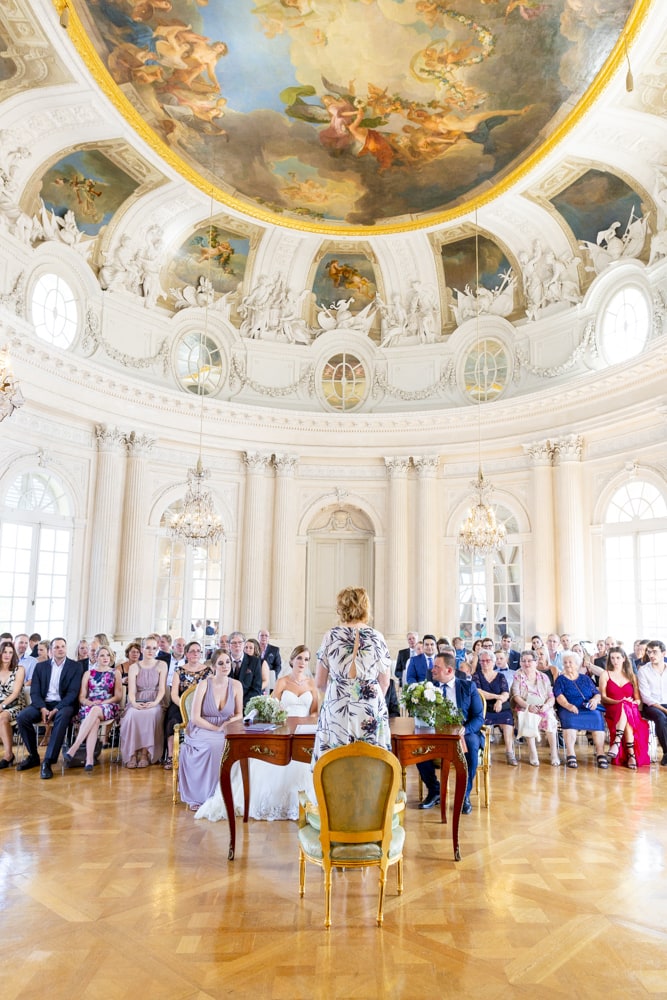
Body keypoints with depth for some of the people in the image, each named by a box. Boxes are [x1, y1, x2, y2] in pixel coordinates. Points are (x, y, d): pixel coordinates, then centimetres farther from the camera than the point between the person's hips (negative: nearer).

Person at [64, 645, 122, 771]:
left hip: (109, 707, -1)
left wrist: (102, 703, -10)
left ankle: (73, 749, -46)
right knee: (94, 720, -37)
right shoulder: (88, 673, 18)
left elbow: (118, 696, 6)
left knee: (95, 711, -39)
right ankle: (89, 759, -49)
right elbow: (81, 697, 10)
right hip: (89, 707, 1)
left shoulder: (115, 673, 14)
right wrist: (91, 703, -12)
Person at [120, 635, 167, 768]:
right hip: (137, 703, 1)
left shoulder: (162, 665, 7)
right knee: (133, 715, -33)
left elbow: (162, 689, 0)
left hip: (154, 703, -1)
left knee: (151, 714, -35)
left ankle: (145, 753, -25)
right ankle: (132, 754, -24)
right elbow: (131, 691, -1)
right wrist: (134, 703, -22)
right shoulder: (134, 667, 9)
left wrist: (155, 703, -19)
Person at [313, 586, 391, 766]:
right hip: (371, 713, 1)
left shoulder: (331, 636, -1)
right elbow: (385, 683, 6)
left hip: (336, 711, 0)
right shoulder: (377, 637, 0)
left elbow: (320, 682, 4)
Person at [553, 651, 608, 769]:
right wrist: (568, 705, -20)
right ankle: (570, 755, -38)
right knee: (570, 719, -35)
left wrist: (595, 699, -9)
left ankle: (600, 754, -32)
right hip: (569, 710, -2)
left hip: (588, 709, 2)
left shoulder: (585, 678, 23)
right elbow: (559, 696, -1)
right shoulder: (561, 679, 15)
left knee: (597, 718, -30)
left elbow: (597, 693, 15)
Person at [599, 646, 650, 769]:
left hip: (632, 711, 2)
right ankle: (631, 755, -43)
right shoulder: (605, 674, 12)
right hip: (612, 710, -1)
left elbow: (638, 700, 14)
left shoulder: (631, 676, 19)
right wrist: (618, 702, -14)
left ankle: (616, 743, -43)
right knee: (625, 706, -38)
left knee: (626, 707, -37)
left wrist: (634, 702, -9)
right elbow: (603, 697, 3)